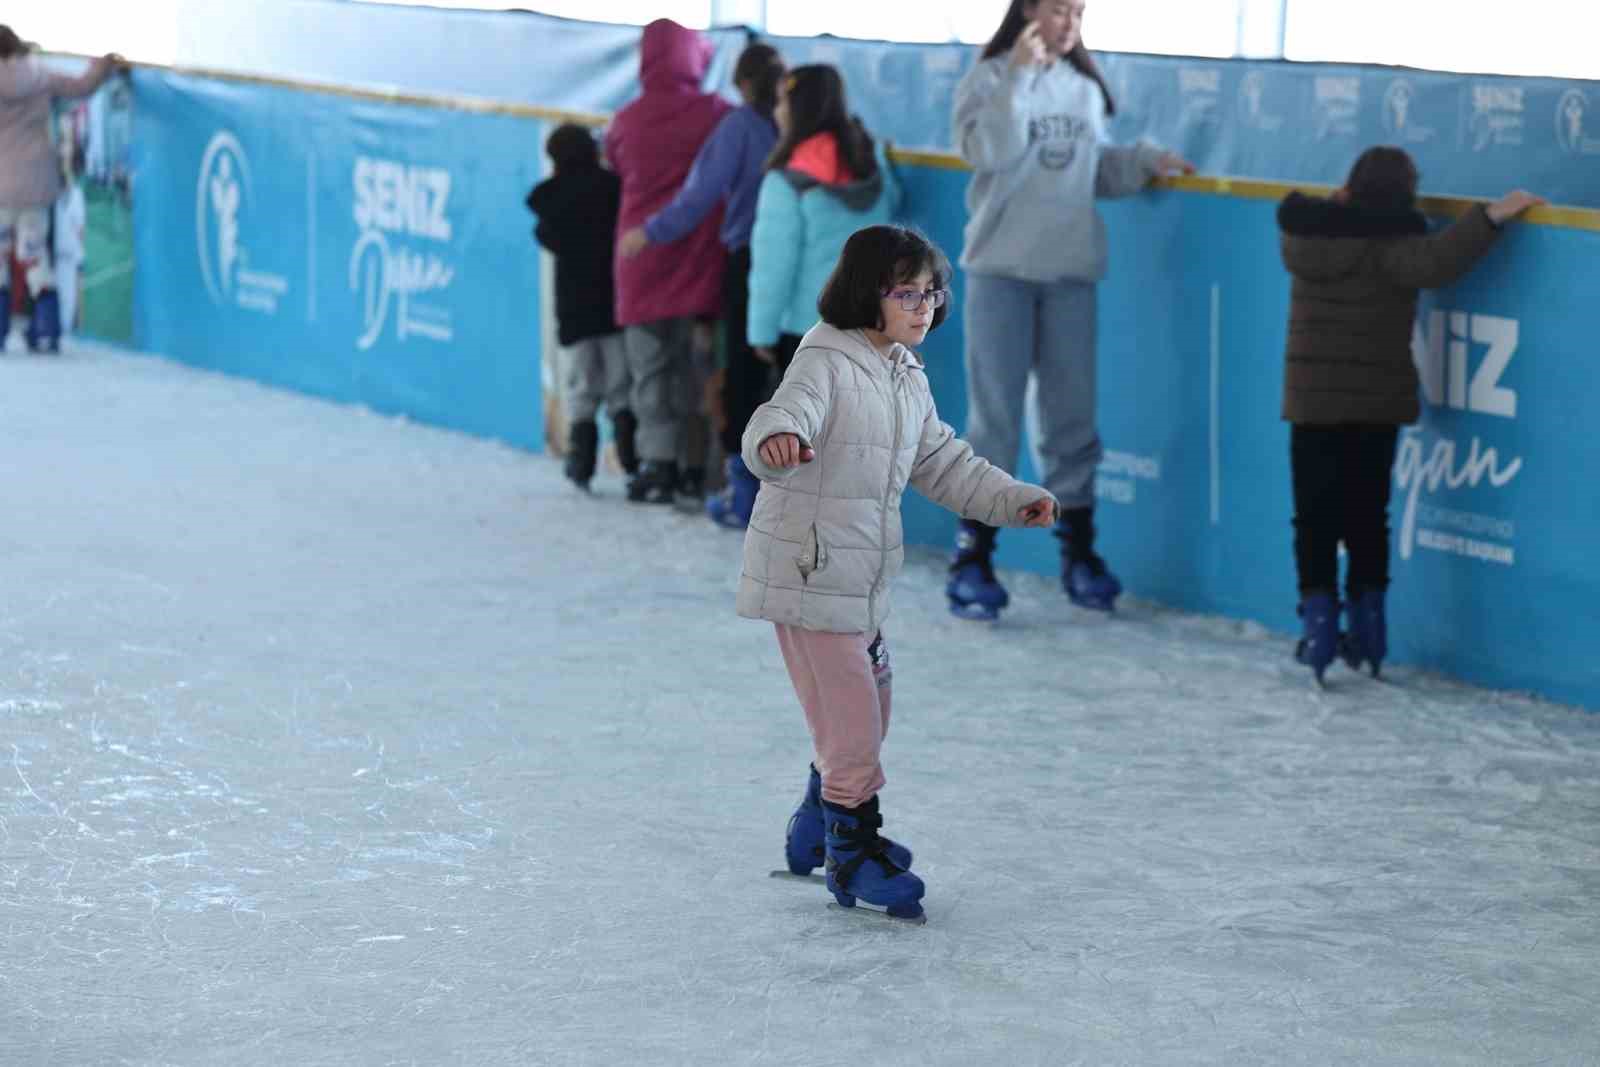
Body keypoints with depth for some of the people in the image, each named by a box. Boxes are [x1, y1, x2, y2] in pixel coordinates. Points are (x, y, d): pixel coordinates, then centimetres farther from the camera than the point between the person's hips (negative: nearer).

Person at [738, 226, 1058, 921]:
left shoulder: (909, 381, 12)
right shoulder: (826, 362, -15)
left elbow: (944, 465, 23)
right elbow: (789, 413, -34)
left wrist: (1014, 500, 14)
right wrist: (778, 438, -57)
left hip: (863, 582, 9)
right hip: (808, 575, -9)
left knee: (864, 718, 20)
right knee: (852, 723, -7)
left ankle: (816, 834, 39)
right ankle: (855, 856, 7)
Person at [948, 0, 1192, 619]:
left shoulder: (1086, 89, 11)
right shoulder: (990, 79, -3)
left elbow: (1096, 170, 16)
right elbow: (987, 153, -19)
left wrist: (1144, 161, 0)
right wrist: (1020, 74, -22)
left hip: (1071, 270, 4)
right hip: (1001, 268, -4)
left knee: (1073, 412, 7)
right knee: (995, 413, -2)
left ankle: (1078, 551, 17)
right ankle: (974, 556, 4)